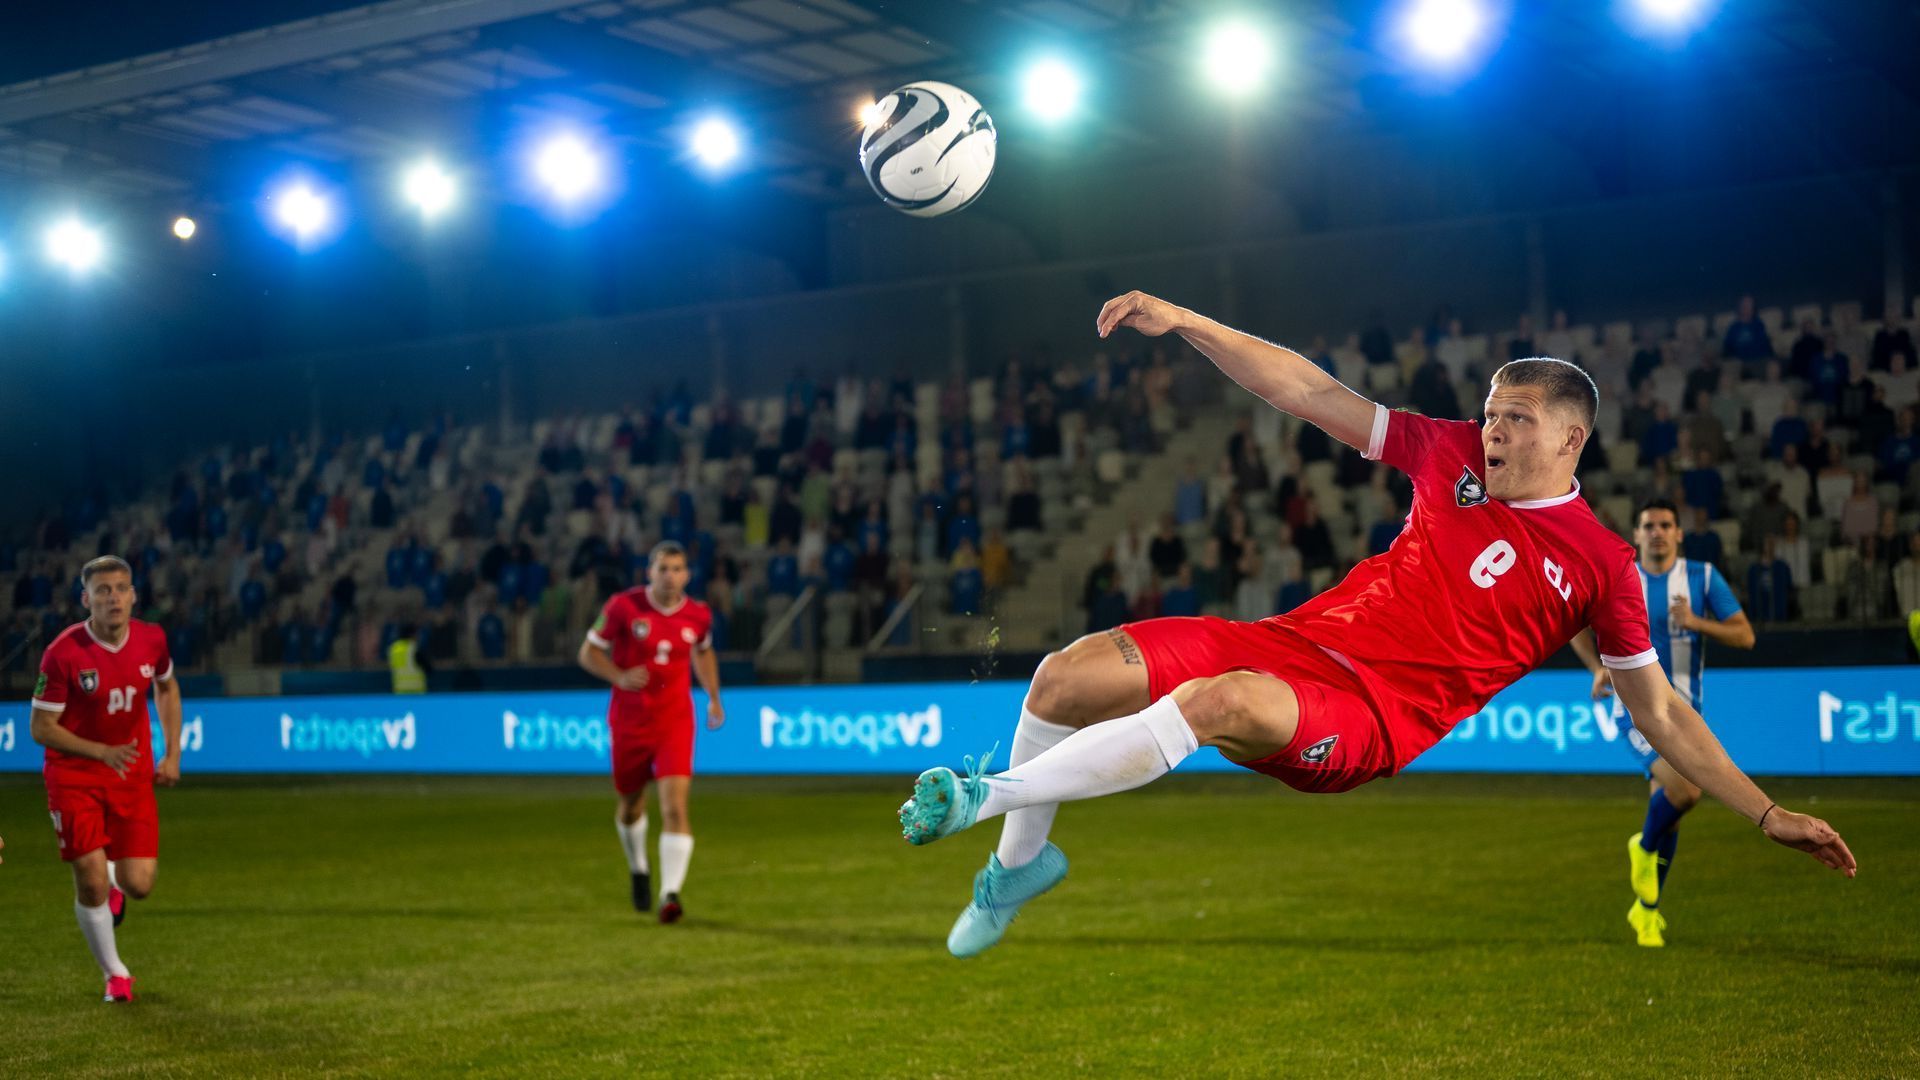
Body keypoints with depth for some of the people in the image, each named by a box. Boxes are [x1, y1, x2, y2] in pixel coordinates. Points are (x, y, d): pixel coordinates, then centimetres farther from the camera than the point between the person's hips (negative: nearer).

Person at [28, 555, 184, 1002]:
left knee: (139, 885, -6)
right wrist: (103, 752, -24)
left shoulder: (152, 640, -7)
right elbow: (41, 727, -12)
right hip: (74, 777, -3)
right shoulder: (62, 654, -18)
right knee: (90, 882, -7)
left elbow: (167, 687, 15)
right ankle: (115, 973, 16)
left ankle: (115, 881, 34)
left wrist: (172, 753, 7)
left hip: (133, 775, 3)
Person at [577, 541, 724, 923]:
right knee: (631, 805, 15)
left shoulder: (699, 614, -2)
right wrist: (620, 677, -20)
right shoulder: (623, 606, -10)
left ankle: (670, 893, -18)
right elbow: (589, 652, -3)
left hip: (675, 721, 0)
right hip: (629, 722, 0)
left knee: (675, 805, -16)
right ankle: (639, 871, 44)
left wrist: (713, 698, 11)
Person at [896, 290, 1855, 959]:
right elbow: (1309, 392, 10)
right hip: (1294, 643, 5)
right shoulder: (1452, 456, 11)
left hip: (1373, 715, -5)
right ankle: (1019, 861, 15)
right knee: (1068, 674, -11)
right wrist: (1178, 322, 4)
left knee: (1223, 702, -38)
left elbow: (1660, 713, 10)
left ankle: (990, 796, -23)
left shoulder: (1600, 564, 2)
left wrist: (1769, 816, 4)